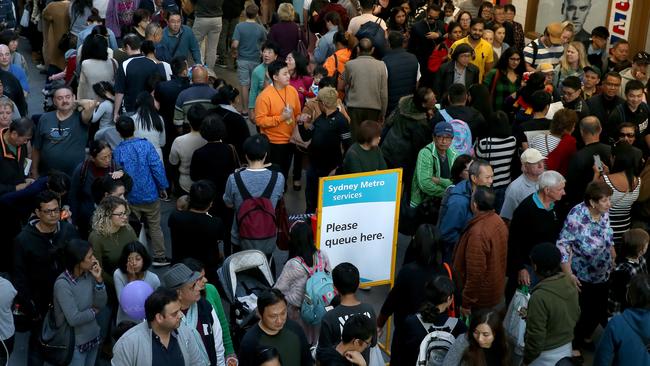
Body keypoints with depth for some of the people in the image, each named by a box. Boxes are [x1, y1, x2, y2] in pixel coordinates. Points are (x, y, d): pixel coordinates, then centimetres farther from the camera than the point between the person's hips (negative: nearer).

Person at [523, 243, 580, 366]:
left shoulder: (540, 297, -32)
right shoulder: (570, 284, -10)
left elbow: (536, 336, -25)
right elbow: (576, 314, 7)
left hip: (546, 355, -6)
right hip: (567, 347, 7)